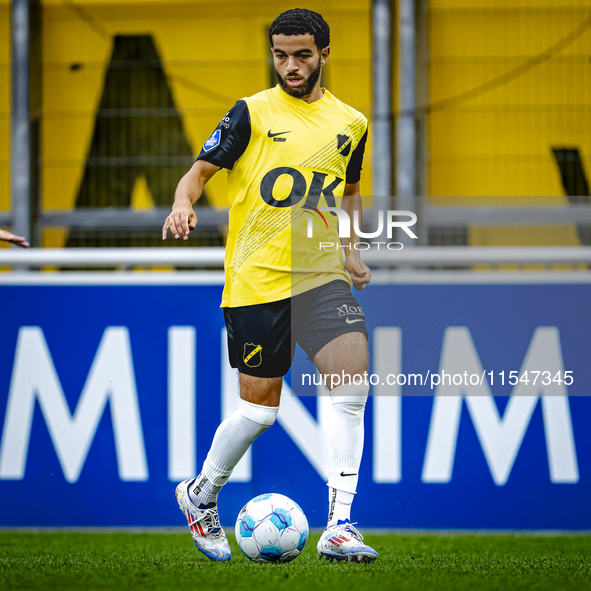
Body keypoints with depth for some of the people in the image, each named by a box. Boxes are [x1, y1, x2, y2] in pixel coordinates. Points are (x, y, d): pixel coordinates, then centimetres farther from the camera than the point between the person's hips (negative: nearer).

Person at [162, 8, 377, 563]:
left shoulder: (351, 123, 12)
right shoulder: (252, 113, -1)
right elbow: (200, 170, -1)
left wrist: (352, 248, 12)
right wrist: (183, 204, -23)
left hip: (322, 274, 3)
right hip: (256, 279, -3)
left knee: (352, 381, -16)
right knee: (259, 407, 2)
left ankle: (338, 527, -13)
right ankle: (201, 493, 29)